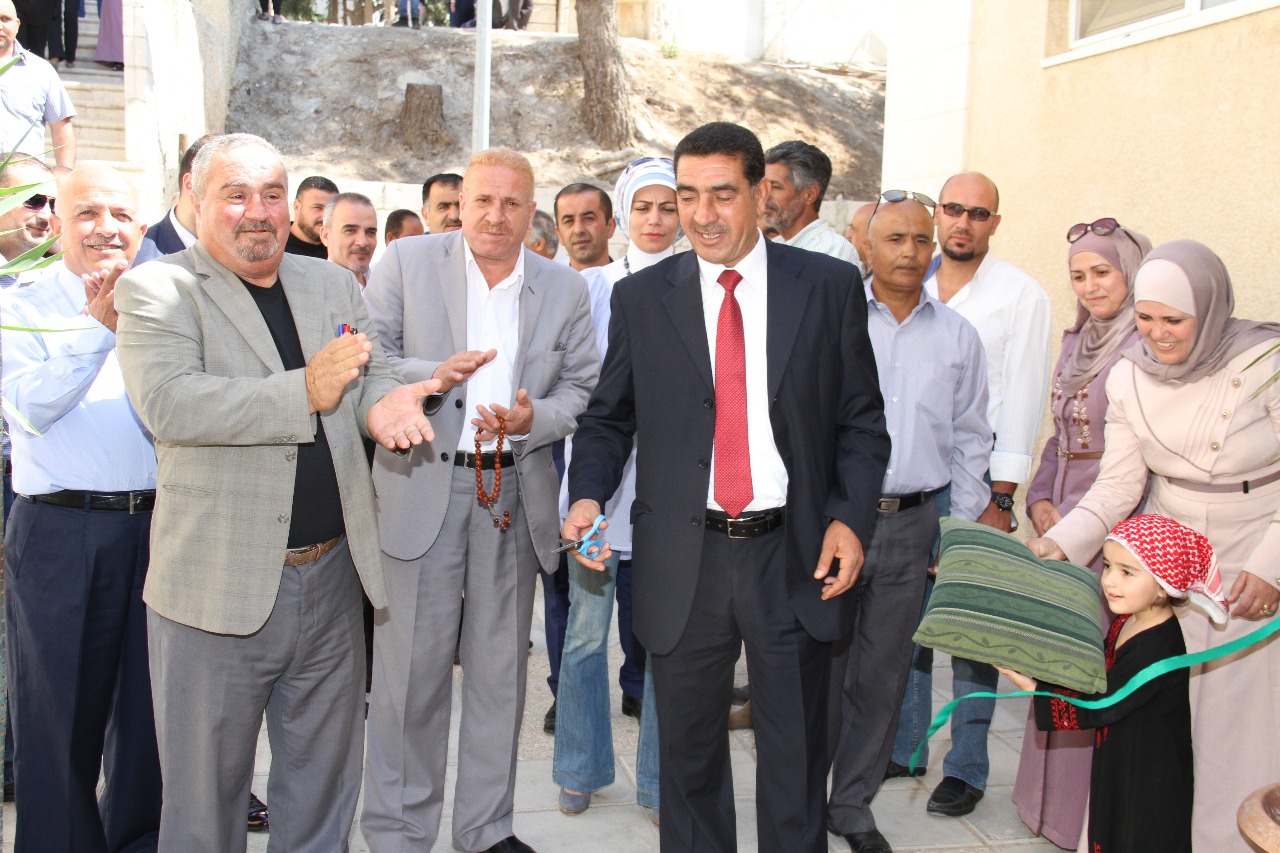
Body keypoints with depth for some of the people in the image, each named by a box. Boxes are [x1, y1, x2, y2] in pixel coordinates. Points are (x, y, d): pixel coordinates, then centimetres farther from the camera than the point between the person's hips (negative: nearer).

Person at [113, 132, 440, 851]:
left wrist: (382, 402, -16)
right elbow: (168, 404, -19)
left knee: (325, 783, 19)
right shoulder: (157, 289, -5)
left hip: (332, 576, 5)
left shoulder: (335, 286, 12)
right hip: (219, 586, -4)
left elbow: (374, 377, 8)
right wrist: (305, 394, -21)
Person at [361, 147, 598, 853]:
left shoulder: (565, 290, 7)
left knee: (500, 668, 13)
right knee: (410, 667, 3)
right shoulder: (406, 263, 1)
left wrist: (534, 417, -13)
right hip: (421, 485, -2)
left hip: (515, 494, 3)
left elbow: (583, 387, 8)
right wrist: (431, 375, -19)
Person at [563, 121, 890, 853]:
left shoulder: (830, 286, 1)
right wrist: (588, 495, -9)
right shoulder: (641, 297, 4)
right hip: (683, 562, 1)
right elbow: (608, 417, 8)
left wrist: (851, 517, -10)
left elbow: (862, 420, 3)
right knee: (689, 757, 15)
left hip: (796, 558, -1)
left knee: (797, 759, 11)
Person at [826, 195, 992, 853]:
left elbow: (969, 439, 13)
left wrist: (960, 530, 9)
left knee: (881, 675, 10)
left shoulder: (957, 335, 8)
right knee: (820, 666, 4)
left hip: (911, 525, 3)